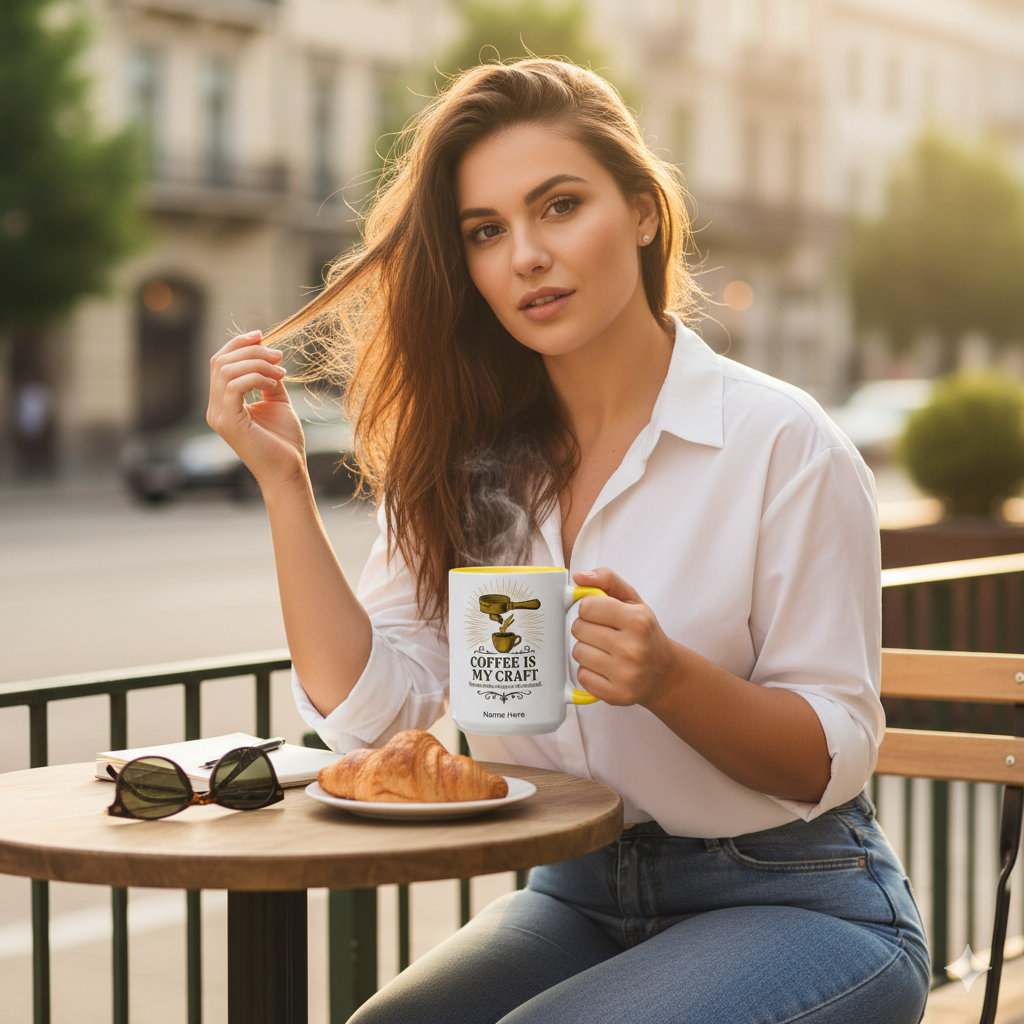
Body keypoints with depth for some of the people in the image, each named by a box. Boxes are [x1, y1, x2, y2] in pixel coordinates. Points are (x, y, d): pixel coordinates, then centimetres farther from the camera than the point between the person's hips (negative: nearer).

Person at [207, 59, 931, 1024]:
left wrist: (667, 677, -29)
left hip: (797, 904, -4)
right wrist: (282, 476, -12)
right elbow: (365, 704, -6)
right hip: (577, 898, 4)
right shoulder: (469, 458, 3)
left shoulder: (780, 444, -12)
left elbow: (834, 755, -11)